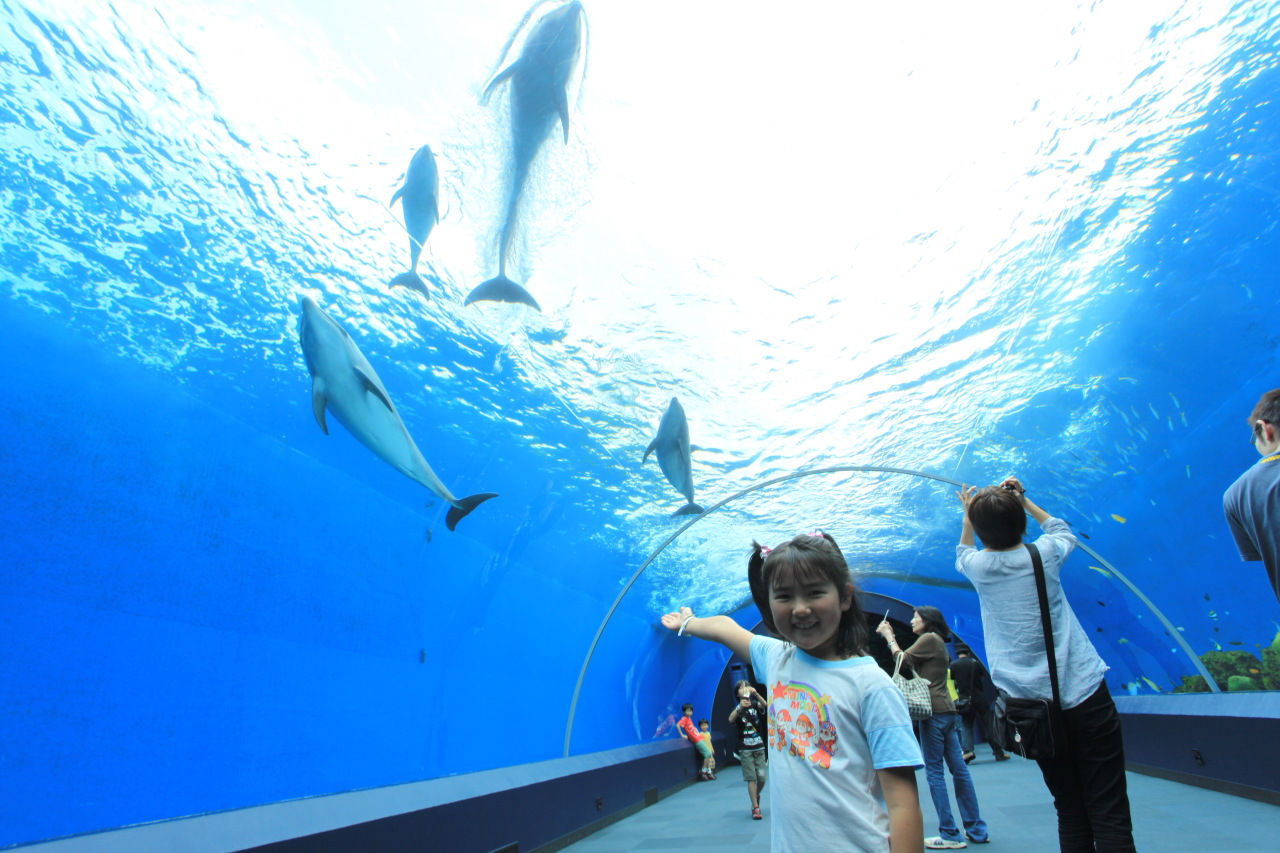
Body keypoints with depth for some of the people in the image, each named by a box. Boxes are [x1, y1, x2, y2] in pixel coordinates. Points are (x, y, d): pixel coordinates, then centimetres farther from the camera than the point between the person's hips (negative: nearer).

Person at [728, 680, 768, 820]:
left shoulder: (755, 704, 5)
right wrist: (740, 707, -39)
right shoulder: (737, 708, 1)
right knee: (751, 778, -7)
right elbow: (730, 719, -21)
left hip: (759, 747, 2)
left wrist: (756, 694, -39)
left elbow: (764, 705, -19)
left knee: (762, 778, 2)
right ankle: (755, 808, 0)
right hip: (745, 749, -2)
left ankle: (756, 797, 29)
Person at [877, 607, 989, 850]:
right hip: (948, 711, 10)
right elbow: (909, 660, 17)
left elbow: (902, 659, -9)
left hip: (935, 711, -10)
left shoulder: (929, 638, -8)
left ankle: (950, 834, -1)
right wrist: (890, 636, 15)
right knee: (959, 769, 11)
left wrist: (889, 636, 2)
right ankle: (976, 830, 16)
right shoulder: (938, 642, 20)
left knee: (934, 771, -4)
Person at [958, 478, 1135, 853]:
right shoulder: (1044, 553, -3)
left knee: (1070, 813, 13)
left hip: (1033, 704, 2)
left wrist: (968, 514, 33)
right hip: (1084, 694, -1)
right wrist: (1024, 501, 30)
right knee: (1110, 814, 0)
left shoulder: (978, 566, -1)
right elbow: (1063, 531, 23)